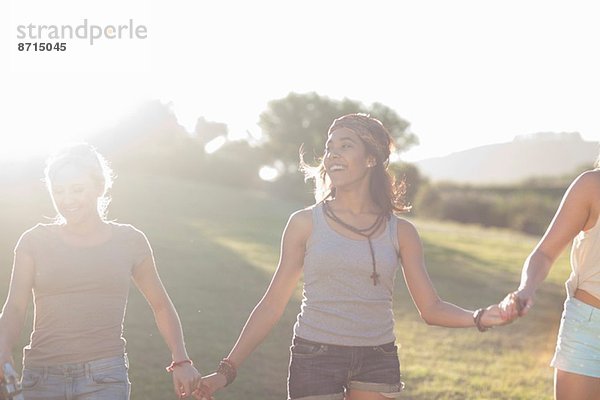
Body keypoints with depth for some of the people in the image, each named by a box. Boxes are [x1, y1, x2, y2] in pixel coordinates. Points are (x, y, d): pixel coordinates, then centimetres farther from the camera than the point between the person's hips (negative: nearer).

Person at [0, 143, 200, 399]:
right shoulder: (35, 242, 6)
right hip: (42, 377, 1)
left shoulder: (129, 241, 7)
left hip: (104, 378, -1)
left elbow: (161, 306, 15)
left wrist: (181, 361, 3)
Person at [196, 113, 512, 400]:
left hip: (377, 361, 2)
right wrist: (227, 370, -4)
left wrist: (480, 318, -17)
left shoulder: (400, 232, 4)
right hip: (314, 358, -2)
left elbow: (431, 308, 2)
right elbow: (273, 305, 1)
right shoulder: (305, 223, -1)